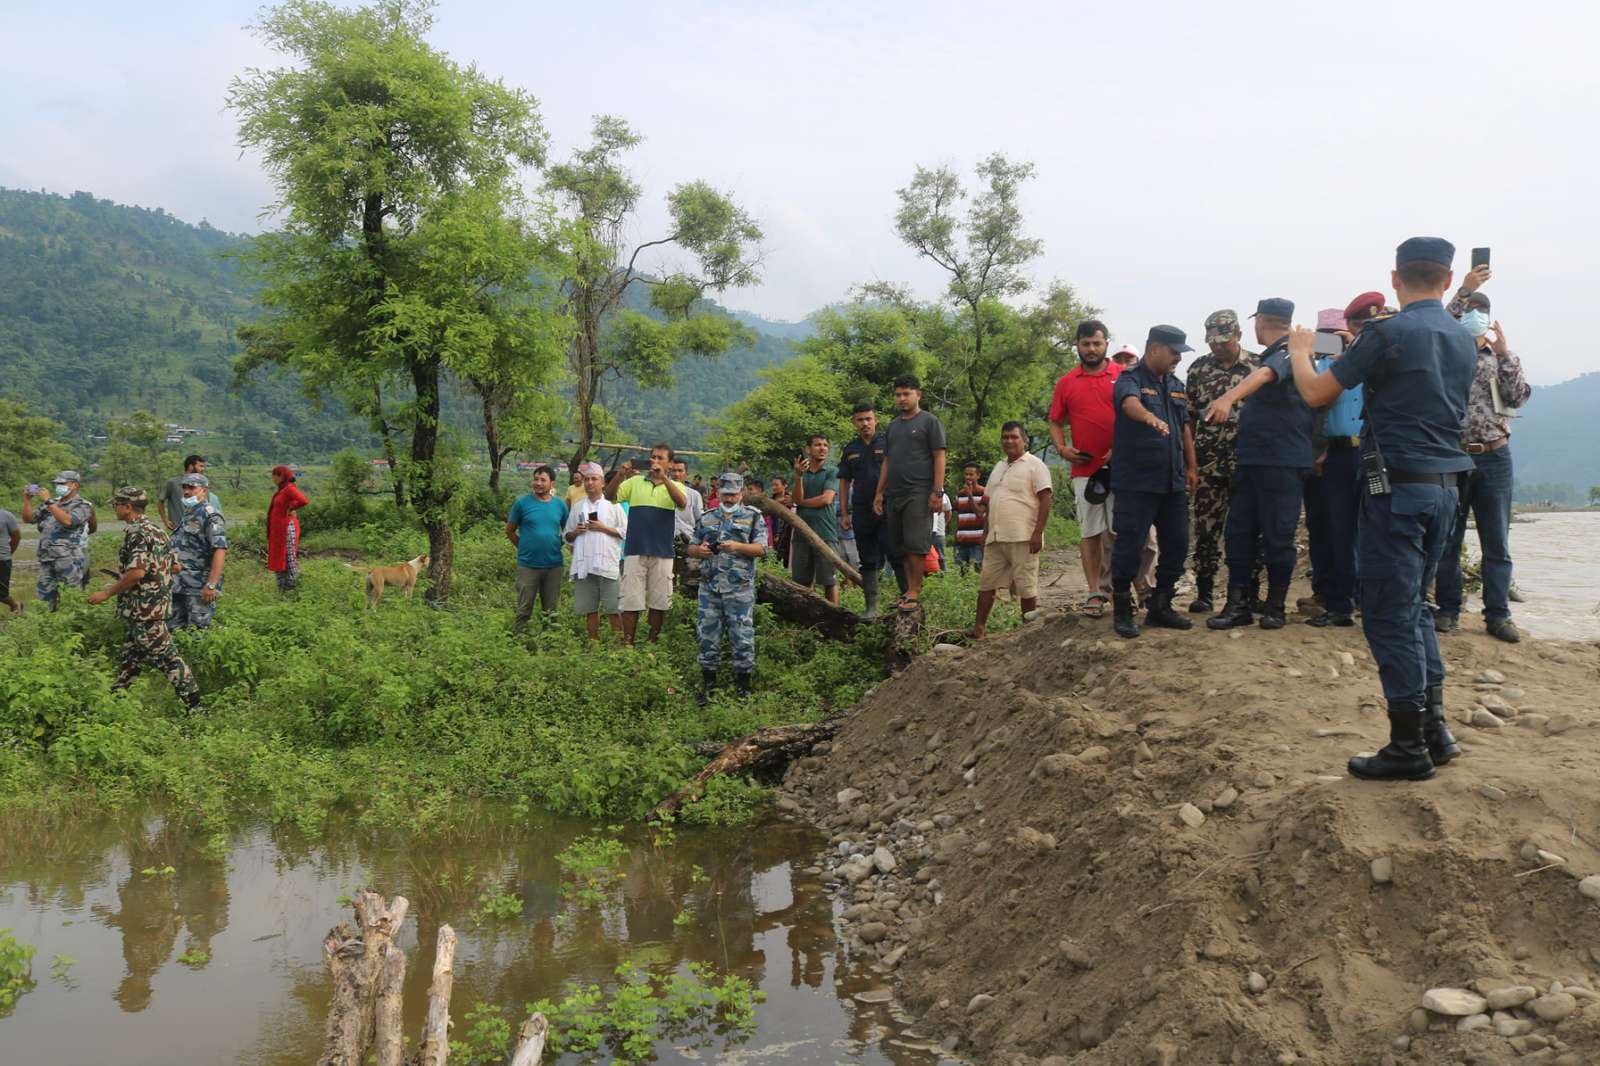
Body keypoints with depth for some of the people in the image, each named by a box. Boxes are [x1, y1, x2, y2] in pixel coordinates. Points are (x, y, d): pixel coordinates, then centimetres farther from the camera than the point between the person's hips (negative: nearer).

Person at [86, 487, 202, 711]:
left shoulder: (138, 533, -17)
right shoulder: (155, 529, 14)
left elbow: (137, 572, -26)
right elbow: (173, 566, 19)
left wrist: (107, 593, -16)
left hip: (144, 609, -10)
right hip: (154, 606, 10)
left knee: (166, 657, -7)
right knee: (131, 654, 16)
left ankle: (194, 707, -6)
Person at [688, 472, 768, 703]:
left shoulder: (753, 517, 5)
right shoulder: (707, 518, 15)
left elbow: (761, 549, -3)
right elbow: (692, 547, 18)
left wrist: (738, 547, -19)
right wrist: (699, 550, -6)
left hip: (740, 589, -3)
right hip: (709, 587, 3)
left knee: (742, 638, -3)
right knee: (708, 635, 7)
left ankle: (743, 688, 7)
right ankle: (708, 686, 18)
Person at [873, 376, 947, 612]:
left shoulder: (929, 422, 1)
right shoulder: (893, 426, 20)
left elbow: (939, 457, -5)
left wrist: (937, 491, -13)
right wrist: (879, 492, 15)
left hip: (919, 493, -7)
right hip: (894, 494, 7)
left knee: (916, 543, -9)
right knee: (900, 545, 6)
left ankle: (915, 592, -7)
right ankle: (909, 589, 12)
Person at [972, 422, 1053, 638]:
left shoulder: (1034, 465, -2)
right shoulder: (998, 468, 21)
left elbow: (1045, 499, -10)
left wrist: (1038, 532, -18)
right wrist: (985, 533, 19)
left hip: (1023, 538, -7)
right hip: (996, 538, 7)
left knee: (1026, 586, -2)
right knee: (986, 582, 5)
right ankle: (979, 627, 9)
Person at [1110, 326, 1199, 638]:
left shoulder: (1176, 385, 16)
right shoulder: (1130, 379, -7)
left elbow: (1185, 427, 21)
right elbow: (1130, 403, -30)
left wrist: (1192, 466, 15)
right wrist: (1150, 417, -51)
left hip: (1173, 482, 7)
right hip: (1137, 482, -7)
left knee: (1177, 545, 9)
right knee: (1129, 545, -4)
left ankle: (1160, 607, 22)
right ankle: (1122, 610, 7)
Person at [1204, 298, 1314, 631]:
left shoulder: (1290, 352, -12)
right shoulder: (1270, 355, 19)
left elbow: (1264, 375, -33)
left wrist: (1229, 397, -49)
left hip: (1283, 463, -9)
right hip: (1251, 459, 9)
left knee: (1277, 537, -2)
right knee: (1238, 532, 5)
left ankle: (1276, 606, 9)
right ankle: (1237, 604, 9)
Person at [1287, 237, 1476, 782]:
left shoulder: (1388, 334, -13)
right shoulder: (1464, 341, 10)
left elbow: (1315, 393, -7)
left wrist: (1299, 350, 14)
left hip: (1398, 489, -7)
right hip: (1445, 487, 8)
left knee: (1390, 615, -1)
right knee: (1411, 604, 20)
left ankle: (1409, 748, 4)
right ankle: (1435, 726, 19)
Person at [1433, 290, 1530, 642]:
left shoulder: (1501, 356, 9)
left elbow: (1518, 398, -2)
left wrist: (1505, 354, -10)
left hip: (1494, 458, 2)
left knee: (1497, 542, 4)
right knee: (1448, 540, 5)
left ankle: (1498, 614, 11)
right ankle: (1449, 610, 15)